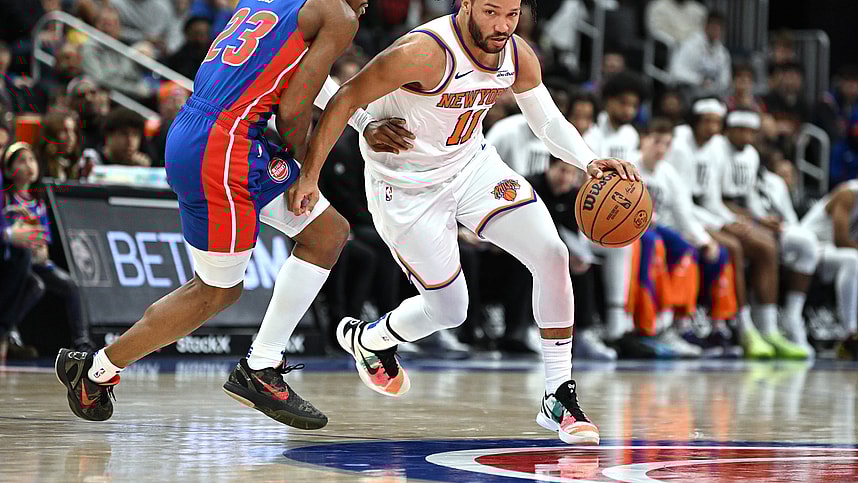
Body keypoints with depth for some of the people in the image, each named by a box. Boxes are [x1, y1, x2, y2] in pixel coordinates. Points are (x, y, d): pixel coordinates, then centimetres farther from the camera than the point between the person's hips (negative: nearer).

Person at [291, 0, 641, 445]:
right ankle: (366, 339, 36)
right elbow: (346, 99, -25)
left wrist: (589, 161, -13)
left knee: (552, 255, -11)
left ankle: (559, 399, -1)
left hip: (472, 163, 6)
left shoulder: (518, 57, -11)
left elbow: (547, 121, 5)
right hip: (406, 189, -6)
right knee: (449, 310, 1)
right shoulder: (426, 53, -32)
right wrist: (309, 174, -26)